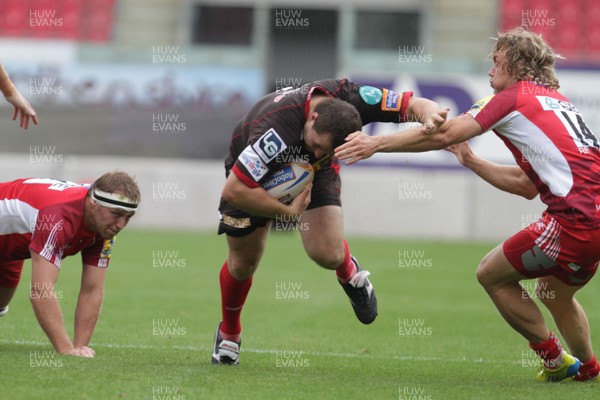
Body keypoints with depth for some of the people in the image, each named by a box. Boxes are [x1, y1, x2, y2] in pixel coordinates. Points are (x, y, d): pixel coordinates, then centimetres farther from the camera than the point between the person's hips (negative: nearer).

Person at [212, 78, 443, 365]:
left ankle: (349, 273, 19)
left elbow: (417, 105, -25)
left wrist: (432, 120, -49)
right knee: (243, 262, 4)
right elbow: (233, 190, -43)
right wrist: (288, 211, -33)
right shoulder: (275, 131, -46)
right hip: (254, 174, -2)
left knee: (327, 254, -19)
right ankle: (229, 332, 34)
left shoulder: (351, 100, -34)